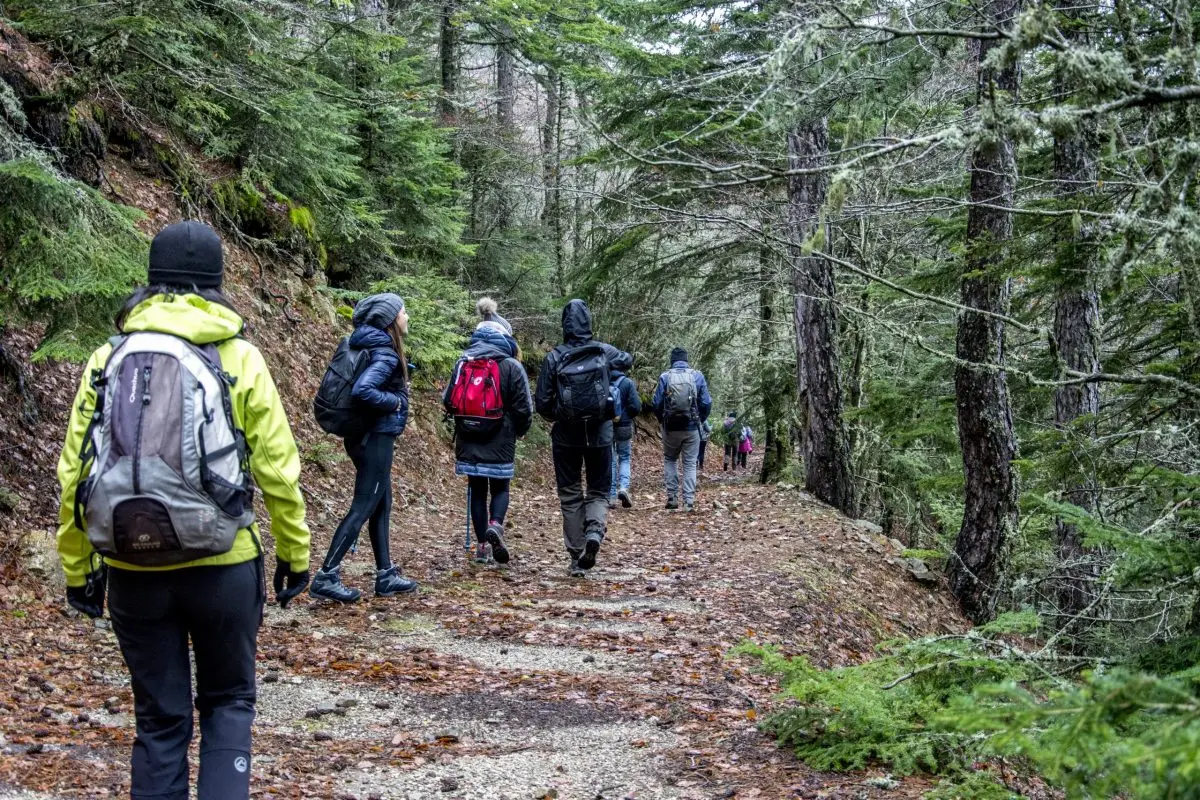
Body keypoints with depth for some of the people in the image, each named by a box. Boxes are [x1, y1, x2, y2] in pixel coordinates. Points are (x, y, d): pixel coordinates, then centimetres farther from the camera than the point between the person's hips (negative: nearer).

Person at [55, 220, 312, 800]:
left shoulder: (108, 360, 3)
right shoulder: (238, 359, -3)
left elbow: (72, 476, 2)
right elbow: (278, 472, -4)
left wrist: (77, 569, 11)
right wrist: (295, 553, 7)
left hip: (133, 570, 2)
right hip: (221, 565, -1)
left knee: (159, 717, 14)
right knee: (227, 702, 17)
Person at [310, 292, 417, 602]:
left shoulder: (374, 349, 10)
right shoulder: (385, 355, -18)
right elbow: (362, 390, -32)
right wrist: (395, 402, -18)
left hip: (367, 437, 10)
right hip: (376, 438, -10)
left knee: (382, 506, 15)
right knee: (363, 507, -5)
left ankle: (386, 576, 23)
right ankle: (326, 577, -4)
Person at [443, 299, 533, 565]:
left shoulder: (462, 363, 3)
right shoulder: (511, 367, -7)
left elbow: (448, 401, 8)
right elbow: (523, 407, -5)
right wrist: (519, 430, 14)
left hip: (468, 442, 3)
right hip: (500, 443, -3)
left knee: (477, 490, 11)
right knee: (500, 488, 12)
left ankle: (482, 544, 11)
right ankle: (495, 525, -15)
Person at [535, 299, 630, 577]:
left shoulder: (553, 359, -7)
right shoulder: (606, 353, -3)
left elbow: (542, 403, -6)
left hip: (566, 436, -1)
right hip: (600, 434, 1)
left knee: (570, 495, 10)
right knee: (599, 491, 14)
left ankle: (576, 559, 9)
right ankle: (595, 530, -16)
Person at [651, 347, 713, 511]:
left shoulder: (665, 377, -4)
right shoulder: (697, 376, -2)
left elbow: (656, 404, -4)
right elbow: (707, 403, -3)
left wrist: (662, 420, 15)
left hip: (671, 428, 0)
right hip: (692, 428, 0)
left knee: (670, 460, 18)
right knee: (690, 464, 8)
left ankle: (672, 498, 10)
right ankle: (689, 502, 1)